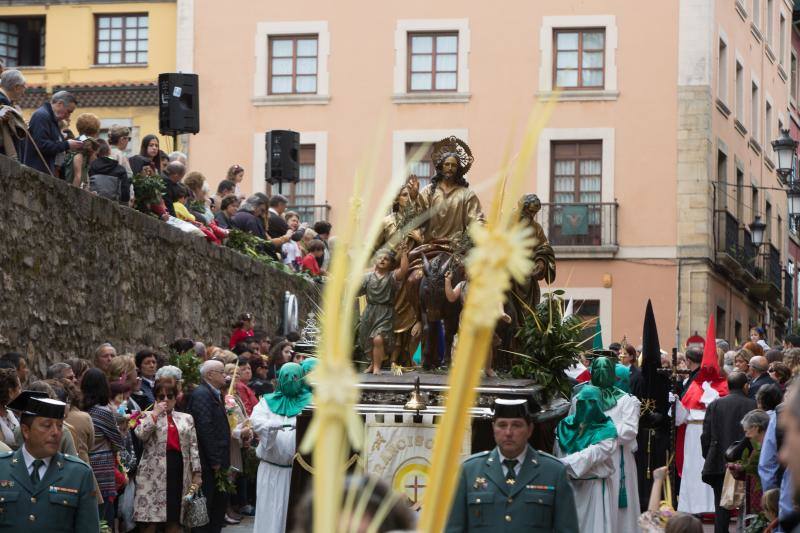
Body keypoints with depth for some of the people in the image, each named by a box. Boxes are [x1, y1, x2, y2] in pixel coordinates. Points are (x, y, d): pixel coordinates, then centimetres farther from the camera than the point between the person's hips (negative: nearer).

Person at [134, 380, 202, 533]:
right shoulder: (148, 417, 9)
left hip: (179, 469, 3)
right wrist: (155, 413, -8)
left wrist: (197, 473, 3)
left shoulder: (186, 418, 16)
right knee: (150, 515, -6)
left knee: (174, 518, 5)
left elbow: (193, 446, 11)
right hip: (154, 471, -3)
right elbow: (140, 434, -12)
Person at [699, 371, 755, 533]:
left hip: (719, 464, 1)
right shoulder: (753, 406, -7)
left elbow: (706, 436, 2)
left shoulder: (715, 405, 0)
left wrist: (708, 457, 15)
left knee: (722, 506, 6)